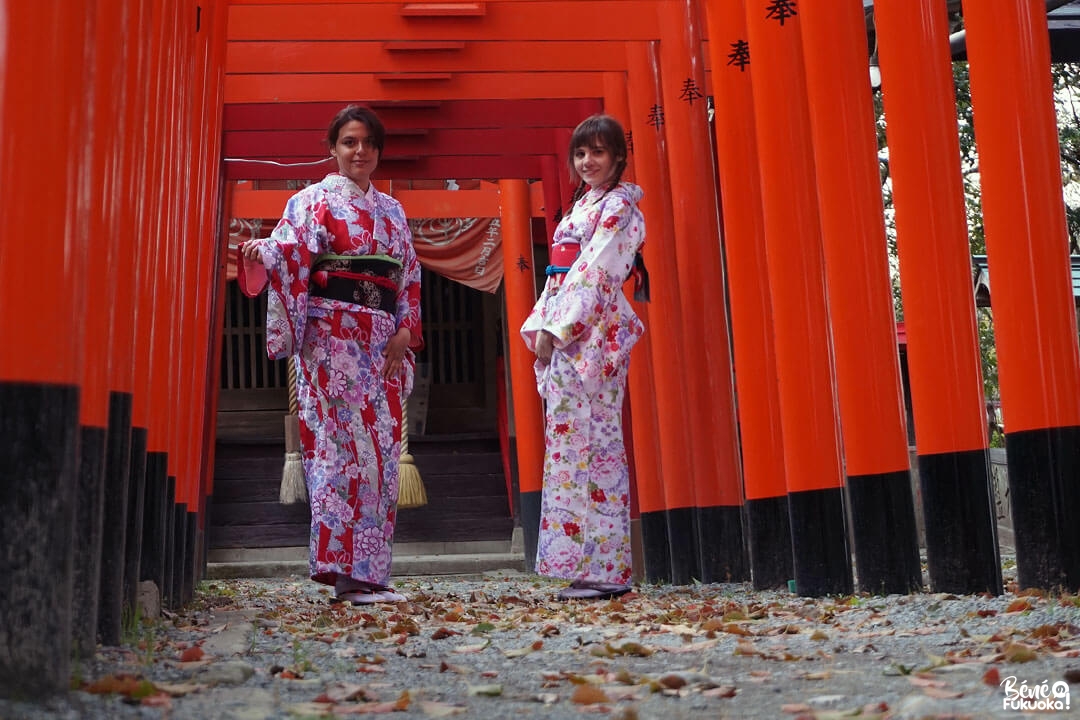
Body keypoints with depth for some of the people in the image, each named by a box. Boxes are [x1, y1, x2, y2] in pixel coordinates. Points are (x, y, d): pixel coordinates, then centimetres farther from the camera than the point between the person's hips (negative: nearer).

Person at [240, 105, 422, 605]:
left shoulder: (392, 211, 21)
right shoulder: (314, 200, 4)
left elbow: (410, 277, 18)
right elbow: (292, 250, -12)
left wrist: (404, 330, 4)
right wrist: (264, 250, -34)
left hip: (382, 342, 6)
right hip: (331, 335, -6)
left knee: (381, 450, 2)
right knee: (344, 445, -12)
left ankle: (366, 570, 7)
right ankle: (347, 569, -10)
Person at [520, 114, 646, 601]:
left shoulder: (619, 204, -3)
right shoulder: (582, 204, 23)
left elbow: (595, 271, -13)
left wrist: (557, 328, -16)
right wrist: (541, 325, 10)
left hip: (592, 331, -9)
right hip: (563, 333, 9)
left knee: (591, 440, -10)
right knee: (568, 441, 5)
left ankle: (606, 569, -7)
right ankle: (586, 564, 9)